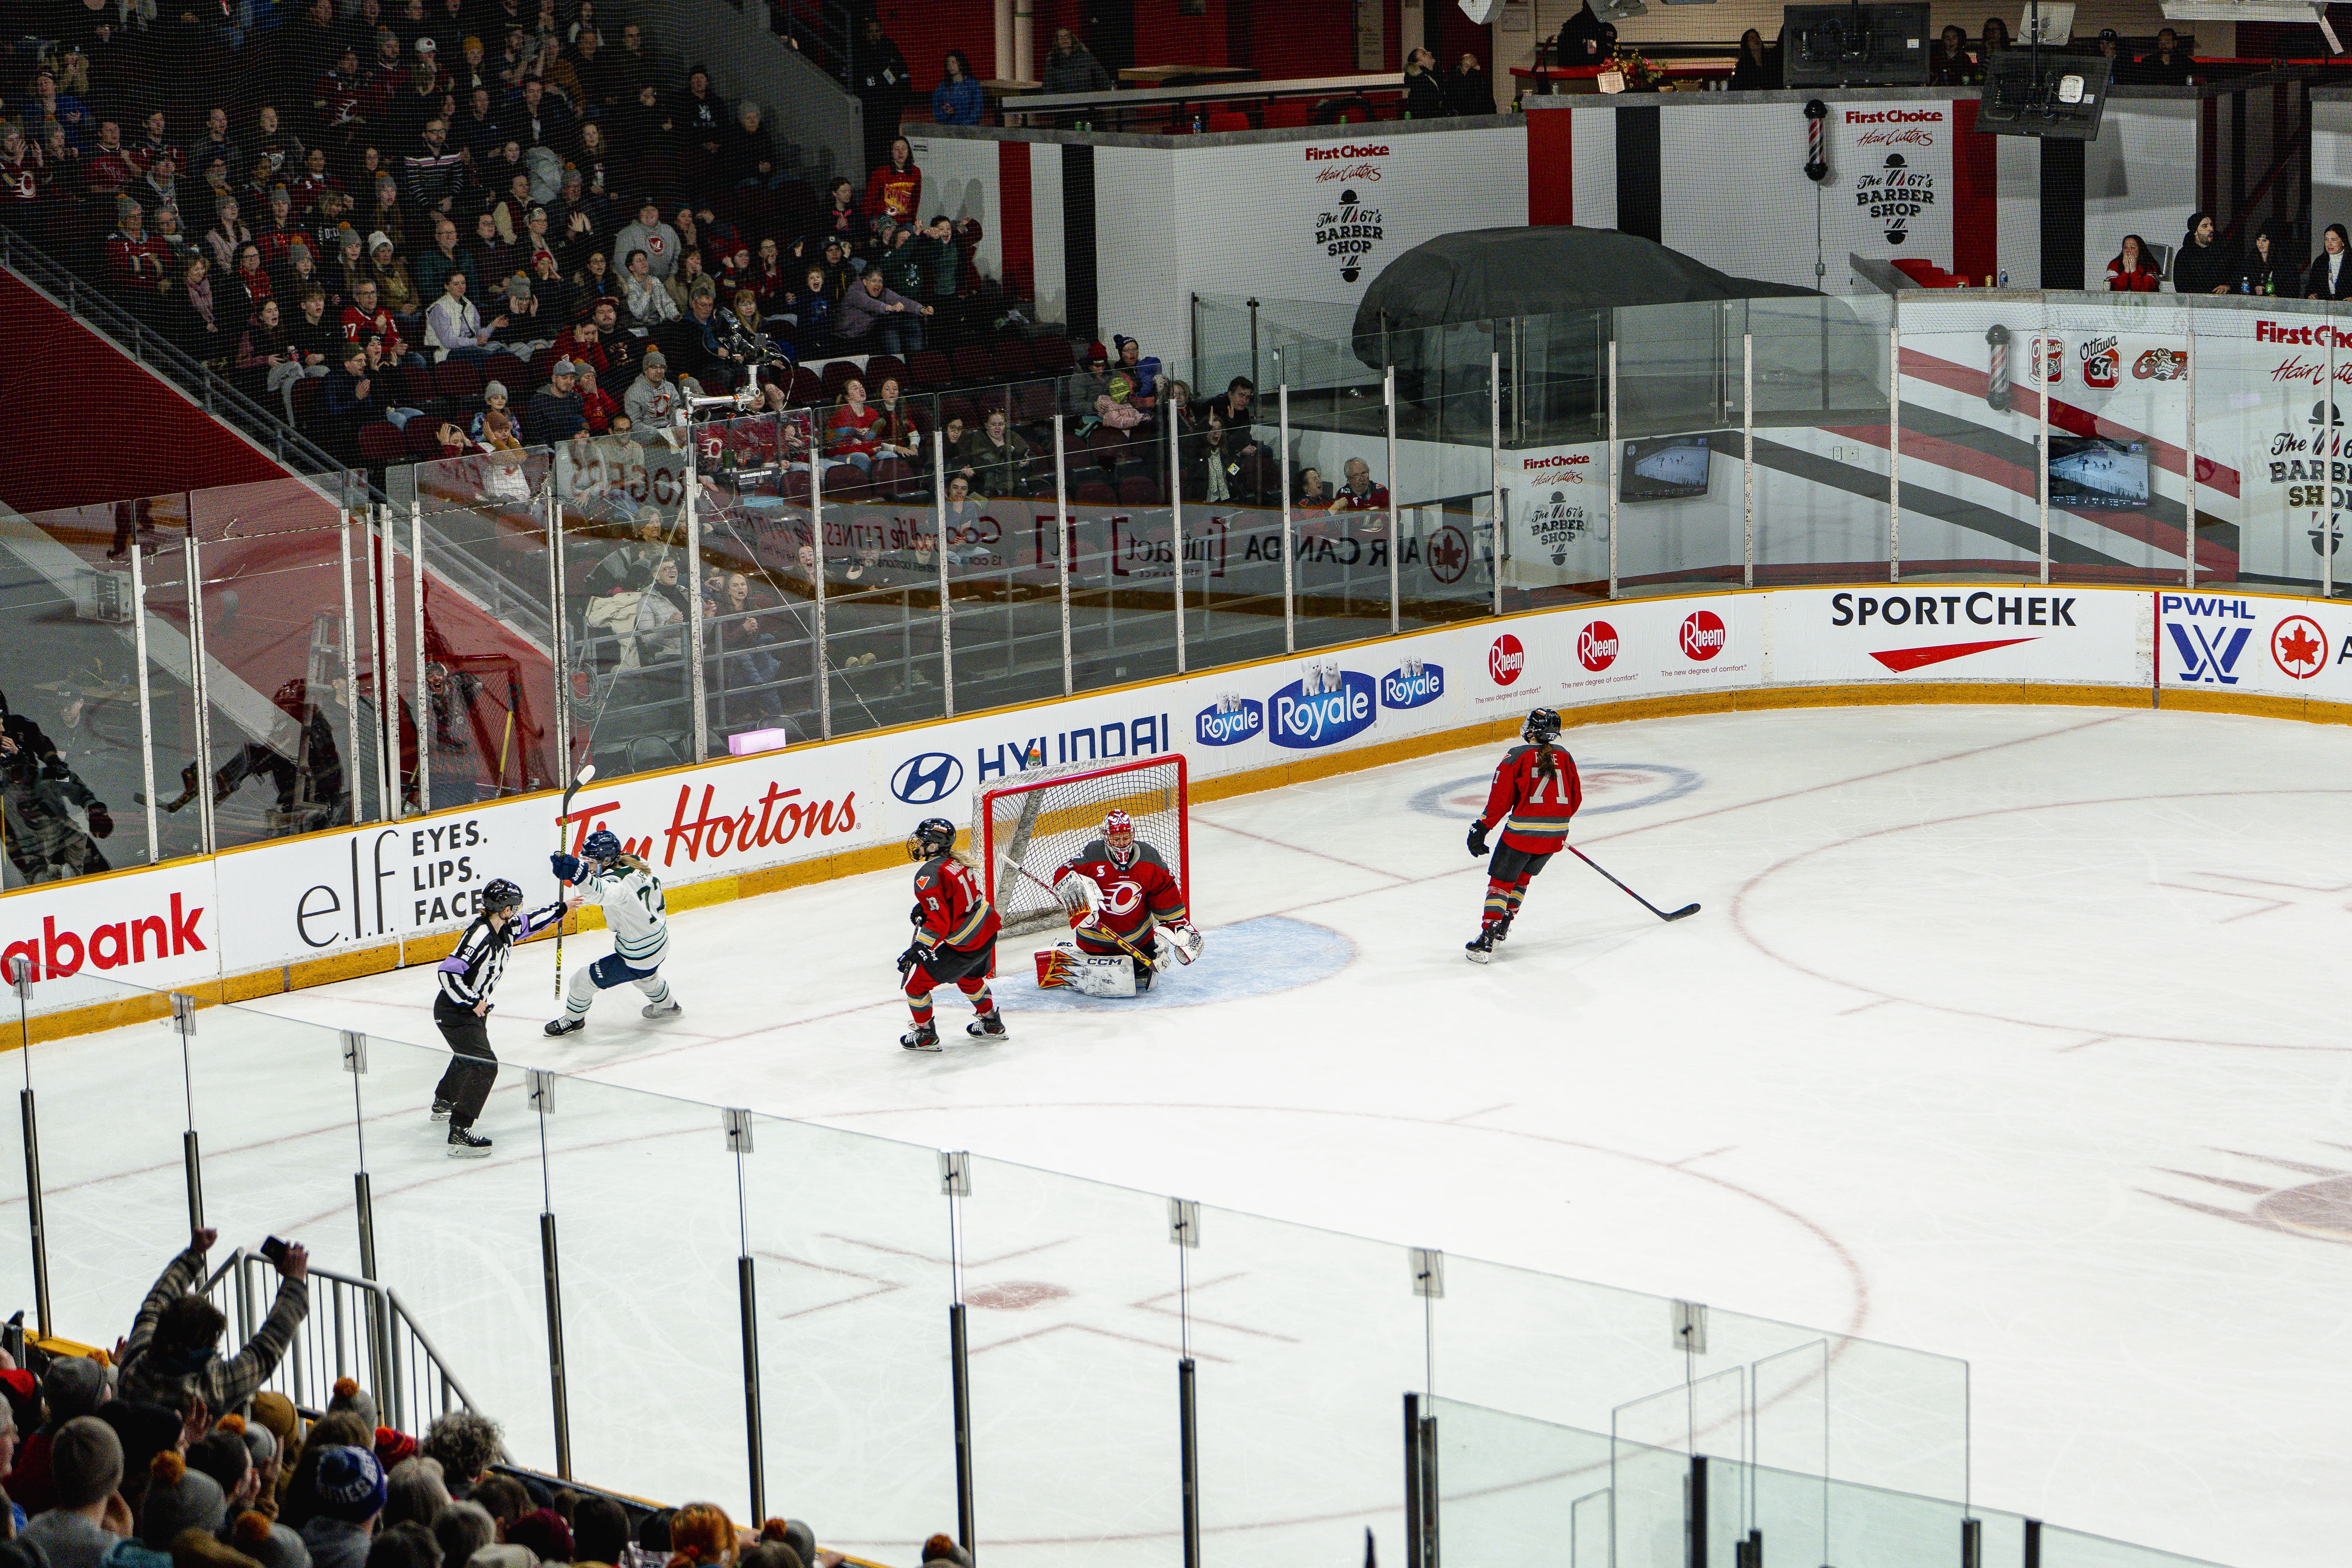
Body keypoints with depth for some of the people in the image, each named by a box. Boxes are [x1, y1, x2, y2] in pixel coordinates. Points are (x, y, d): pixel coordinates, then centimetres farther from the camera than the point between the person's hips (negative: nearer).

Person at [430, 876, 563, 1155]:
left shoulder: (505, 930, -1)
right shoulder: (480, 936, -29)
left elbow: (530, 923, 23)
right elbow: (448, 972, -34)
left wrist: (560, 910, 24)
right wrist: (473, 1003, -27)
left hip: (473, 1007, 10)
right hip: (454, 1011, -10)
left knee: (469, 1056, 33)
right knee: (484, 1064, -21)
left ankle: (444, 1103, 59)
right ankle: (459, 1134, -28)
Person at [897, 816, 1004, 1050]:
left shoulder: (928, 875, -22)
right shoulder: (957, 860, 4)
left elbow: (939, 922, -27)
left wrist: (918, 949, -26)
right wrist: (925, 907, 15)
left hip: (966, 946, -9)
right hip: (988, 929, 9)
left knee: (917, 984, 6)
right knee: (969, 977, 36)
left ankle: (925, 1036, 18)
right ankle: (992, 1024, 48)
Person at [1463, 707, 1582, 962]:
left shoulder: (1517, 757, -5)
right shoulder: (1564, 757, 9)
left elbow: (1501, 799, -8)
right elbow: (1576, 798, 15)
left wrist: (1482, 827, 0)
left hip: (1523, 831, -5)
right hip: (1556, 834, 5)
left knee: (1501, 881, 5)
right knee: (1523, 875, 26)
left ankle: (1486, 941, -6)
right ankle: (1502, 928, 28)